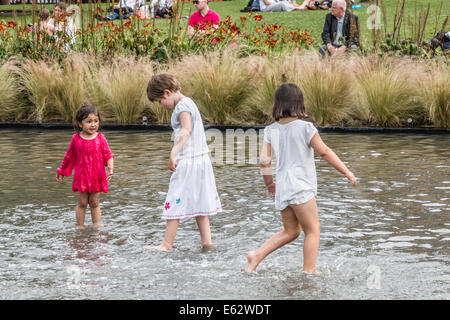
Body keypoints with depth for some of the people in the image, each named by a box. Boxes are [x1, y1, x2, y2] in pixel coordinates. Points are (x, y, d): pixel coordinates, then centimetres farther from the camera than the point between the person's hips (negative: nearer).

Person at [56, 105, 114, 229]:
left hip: (97, 177, 0)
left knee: (94, 203, 7)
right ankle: (80, 227, 12)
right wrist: (61, 171, 17)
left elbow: (108, 155, -1)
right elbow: (69, 157, 9)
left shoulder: (100, 138, -3)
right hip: (81, 176, 0)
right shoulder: (76, 139, -3)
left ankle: (97, 226, 14)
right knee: (82, 203, 4)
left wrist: (110, 168, -18)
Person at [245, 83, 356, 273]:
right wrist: (347, 172, -1)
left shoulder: (271, 130, 5)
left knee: (291, 231, 18)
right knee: (313, 230, 1)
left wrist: (269, 183, 19)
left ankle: (257, 256, 6)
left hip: (282, 189, 6)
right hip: (300, 187, -6)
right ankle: (308, 272, -4)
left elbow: (264, 161, 3)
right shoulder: (305, 128, -9)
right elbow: (324, 152, -9)